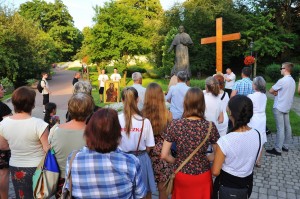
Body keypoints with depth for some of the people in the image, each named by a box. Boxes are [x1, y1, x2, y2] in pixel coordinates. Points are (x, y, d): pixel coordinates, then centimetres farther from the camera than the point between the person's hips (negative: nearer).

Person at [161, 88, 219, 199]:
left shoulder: (175, 125, -17)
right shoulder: (210, 126, -17)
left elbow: (164, 155, -12)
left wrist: (177, 162, 6)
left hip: (181, 175, 0)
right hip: (202, 176, 0)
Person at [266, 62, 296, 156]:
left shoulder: (282, 80, -19)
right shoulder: (292, 81, 9)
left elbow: (270, 91, -11)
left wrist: (275, 93, 6)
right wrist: (278, 93, -2)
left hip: (279, 108, -9)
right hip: (287, 107, 9)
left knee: (280, 128, -6)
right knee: (287, 127, 12)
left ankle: (277, 149, -1)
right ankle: (285, 146, 23)